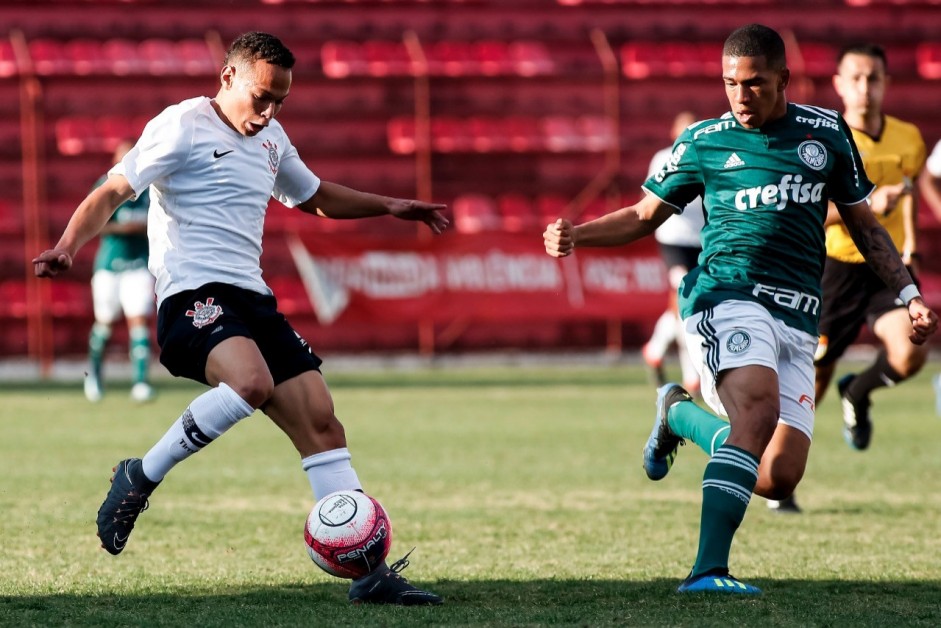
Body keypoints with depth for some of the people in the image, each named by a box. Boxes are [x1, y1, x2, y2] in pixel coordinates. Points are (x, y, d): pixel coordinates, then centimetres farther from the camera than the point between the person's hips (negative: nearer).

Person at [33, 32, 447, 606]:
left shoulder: (271, 139, 20)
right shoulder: (182, 127, -4)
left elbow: (315, 197, 40)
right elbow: (113, 193, -9)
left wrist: (389, 207, 37)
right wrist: (68, 247, -26)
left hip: (253, 300, 8)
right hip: (193, 295, -8)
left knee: (321, 422, -2)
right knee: (253, 383, -35)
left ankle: (369, 571, -1)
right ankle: (140, 478, -16)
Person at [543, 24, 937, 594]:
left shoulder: (827, 132, 13)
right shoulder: (704, 141, 8)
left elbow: (863, 223, 21)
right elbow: (645, 216, 16)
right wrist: (576, 236, 0)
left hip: (797, 322, 4)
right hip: (729, 297, -4)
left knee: (779, 478, -7)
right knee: (760, 410, -33)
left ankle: (680, 413, 22)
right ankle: (709, 570, -38)